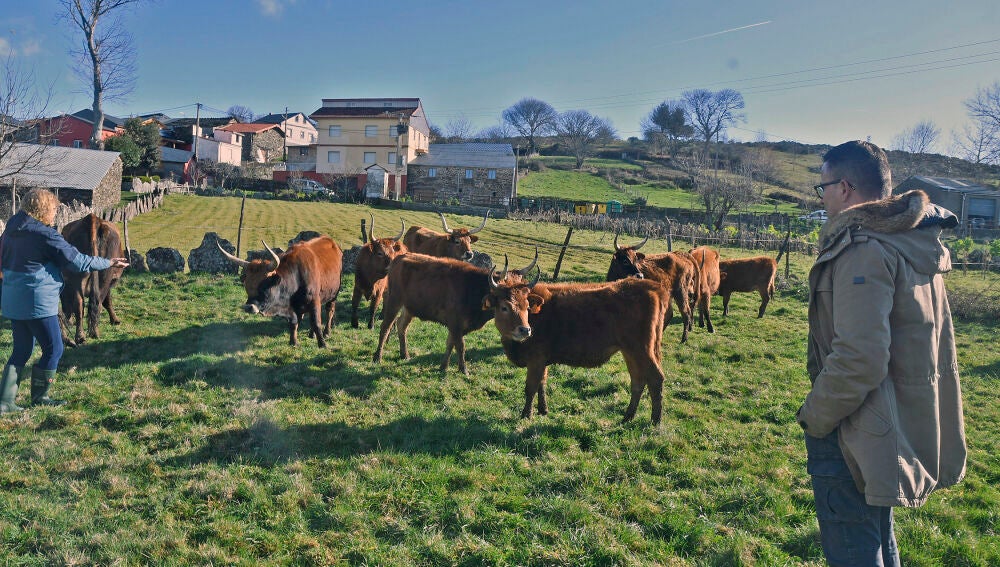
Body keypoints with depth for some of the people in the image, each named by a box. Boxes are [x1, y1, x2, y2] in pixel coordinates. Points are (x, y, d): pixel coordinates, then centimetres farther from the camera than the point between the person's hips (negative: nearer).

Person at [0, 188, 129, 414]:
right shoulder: (46, 235, -15)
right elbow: (77, 261, -12)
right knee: (53, 349, 6)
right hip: (38, 302, -8)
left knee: (21, 351, 15)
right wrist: (109, 263, -2)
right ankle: (39, 397, 15)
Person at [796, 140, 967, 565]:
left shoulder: (864, 250, -23)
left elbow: (859, 359, -29)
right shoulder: (913, 242, 9)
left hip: (853, 436, -10)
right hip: (902, 422, 10)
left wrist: (815, 416, -15)